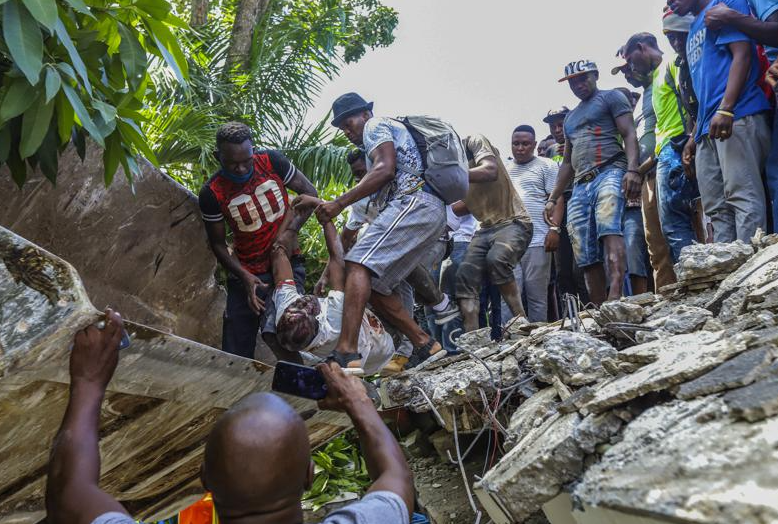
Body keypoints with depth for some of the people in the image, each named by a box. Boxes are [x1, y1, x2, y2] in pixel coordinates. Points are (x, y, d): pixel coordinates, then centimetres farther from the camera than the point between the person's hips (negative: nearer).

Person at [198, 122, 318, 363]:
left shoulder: (271, 161, -8)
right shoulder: (212, 193, -8)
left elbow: (309, 192, 0)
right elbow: (218, 244, 0)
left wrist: (290, 230, -14)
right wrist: (244, 276, -14)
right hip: (246, 273, 2)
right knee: (236, 354, 4)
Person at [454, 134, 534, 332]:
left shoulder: (475, 141, -6)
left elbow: (490, 172, -26)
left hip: (513, 222, -7)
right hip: (485, 229, 7)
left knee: (496, 259, -33)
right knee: (465, 277, -12)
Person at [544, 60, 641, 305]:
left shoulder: (611, 97, 13)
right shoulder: (570, 117, 32)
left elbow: (629, 134, -1)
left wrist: (632, 170, -19)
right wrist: (553, 199, 22)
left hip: (609, 172, -6)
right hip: (580, 186, 7)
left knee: (609, 228, -33)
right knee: (587, 258, -4)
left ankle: (614, 297, -46)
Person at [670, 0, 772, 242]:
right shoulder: (693, 32, 29)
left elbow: (742, 53, -8)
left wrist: (725, 109, -20)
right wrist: (695, 136, 21)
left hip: (738, 116, -9)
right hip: (707, 130, 9)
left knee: (742, 196, -16)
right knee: (716, 209, 2)